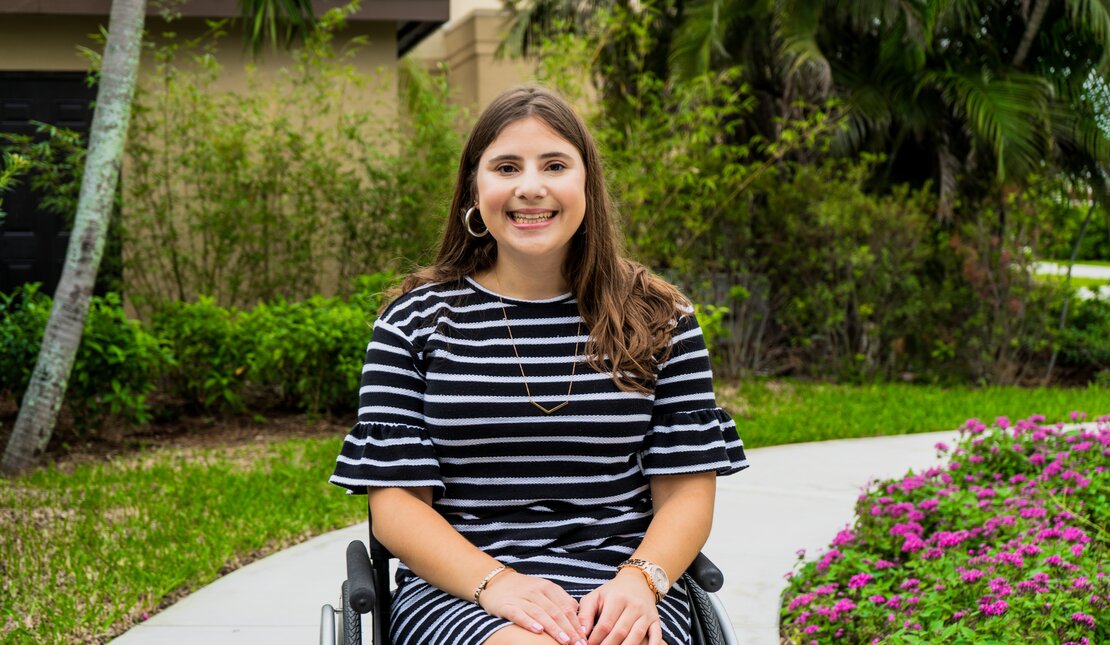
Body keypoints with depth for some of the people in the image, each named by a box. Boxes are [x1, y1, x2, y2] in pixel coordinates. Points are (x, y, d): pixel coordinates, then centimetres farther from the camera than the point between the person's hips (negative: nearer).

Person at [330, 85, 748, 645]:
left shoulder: (658, 320, 9)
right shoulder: (417, 321, 6)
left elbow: (686, 492, 7)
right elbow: (394, 501, 2)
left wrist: (640, 580, -13)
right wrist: (494, 581, -15)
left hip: (619, 595, 2)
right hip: (454, 589, -1)